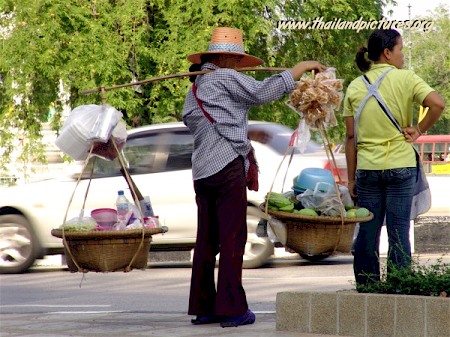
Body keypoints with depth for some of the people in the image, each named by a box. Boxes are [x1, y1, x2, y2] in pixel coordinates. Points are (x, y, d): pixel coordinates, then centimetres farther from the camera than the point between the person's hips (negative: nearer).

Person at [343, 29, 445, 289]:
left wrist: (351, 178, 10)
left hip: (367, 168, 3)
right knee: (399, 232, 0)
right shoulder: (405, 79, -3)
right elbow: (438, 104, -18)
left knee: (367, 233, 7)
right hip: (400, 165, -3)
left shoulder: (355, 87, 7)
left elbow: (351, 137, 7)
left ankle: (366, 288, 10)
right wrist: (419, 130, -3)